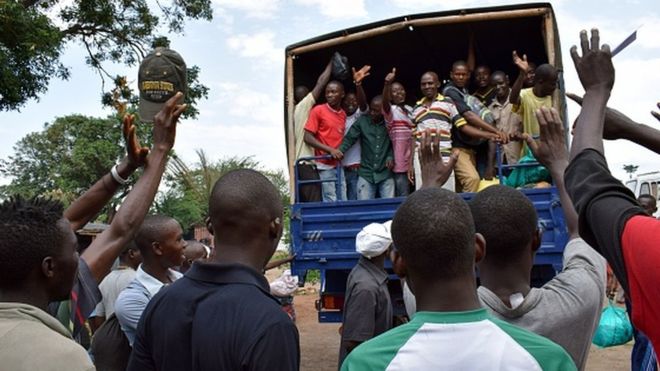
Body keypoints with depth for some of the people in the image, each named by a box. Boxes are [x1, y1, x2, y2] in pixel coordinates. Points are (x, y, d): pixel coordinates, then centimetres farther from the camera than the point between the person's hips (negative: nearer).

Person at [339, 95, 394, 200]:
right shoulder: (362, 121, -2)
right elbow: (349, 138, -4)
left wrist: (391, 156, -10)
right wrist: (339, 151, -20)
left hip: (386, 175, 0)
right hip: (366, 174, 0)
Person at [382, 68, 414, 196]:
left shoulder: (410, 110, 16)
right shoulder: (390, 110, -4)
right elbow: (384, 102, -27)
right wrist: (387, 84, -45)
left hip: (412, 161, 6)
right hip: (400, 163, -6)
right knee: (403, 196, -9)